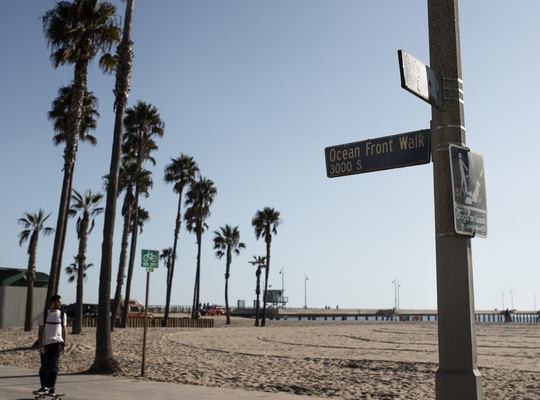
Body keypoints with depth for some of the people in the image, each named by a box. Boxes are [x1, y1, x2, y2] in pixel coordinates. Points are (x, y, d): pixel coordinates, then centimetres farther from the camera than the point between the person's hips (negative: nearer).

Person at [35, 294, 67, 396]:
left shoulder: (62, 314, 9)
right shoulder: (43, 315, 5)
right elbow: (40, 331, 5)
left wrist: (64, 345, 6)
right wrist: (40, 345, -4)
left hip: (57, 343, 0)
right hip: (45, 344, 0)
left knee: (54, 365, -10)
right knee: (44, 367, 4)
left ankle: (51, 387, -6)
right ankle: (44, 387, 18)